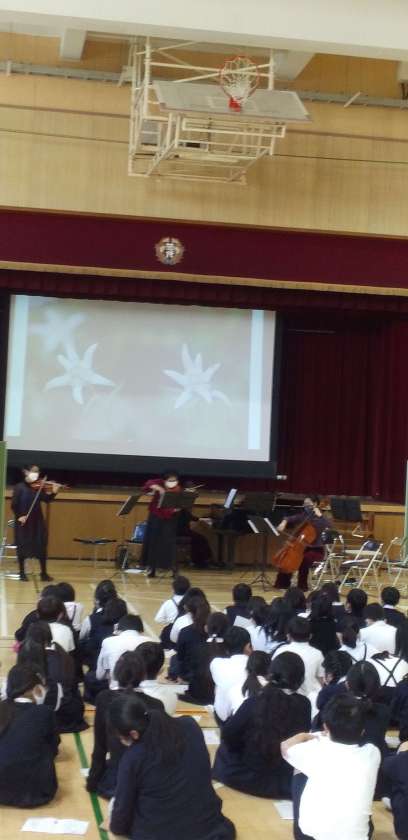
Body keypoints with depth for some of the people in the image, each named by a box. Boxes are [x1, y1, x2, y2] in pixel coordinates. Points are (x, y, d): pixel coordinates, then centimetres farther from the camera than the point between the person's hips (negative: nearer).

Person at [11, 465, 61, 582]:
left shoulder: (39, 487, 3)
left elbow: (47, 500, -8)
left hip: (37, 521, 3)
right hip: (23, 522, -3)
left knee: (41, 546, 2)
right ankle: (22, 573, 15)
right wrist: (19, 516, -14)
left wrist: (53, 492, -24)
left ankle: (44, 573, 10)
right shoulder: (20, 487, -5)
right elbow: (14, 505, -6)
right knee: (22, 546, 3)